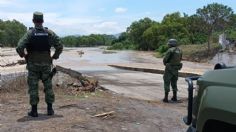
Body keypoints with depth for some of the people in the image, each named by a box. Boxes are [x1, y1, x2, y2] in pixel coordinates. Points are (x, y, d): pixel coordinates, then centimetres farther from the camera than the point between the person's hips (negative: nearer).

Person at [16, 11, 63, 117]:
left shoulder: (30, 33, -9)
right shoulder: (49, 33, -2)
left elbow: (19, 47, -18)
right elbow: (60, 47, -6)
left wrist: (23, 55, 2)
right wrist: (55, 56, 8)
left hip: (33, 65, -2)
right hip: (46, 64, 2)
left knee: (33, 87, 6)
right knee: (48, 86, 10)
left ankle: (34, 110, 10)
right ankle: (50, 109, 13)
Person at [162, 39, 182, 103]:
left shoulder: (170, 50, -17)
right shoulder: (179, 50, 6)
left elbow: (165, 59, -12)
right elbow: (179, 59, 13)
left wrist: (165, 63, 9)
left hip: (169, 68, -7)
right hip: (176, 69, 7)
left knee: (167, 82, 1)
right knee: (174, 82, 17)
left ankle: (166, 98, 0)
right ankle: (174, 97, 20)